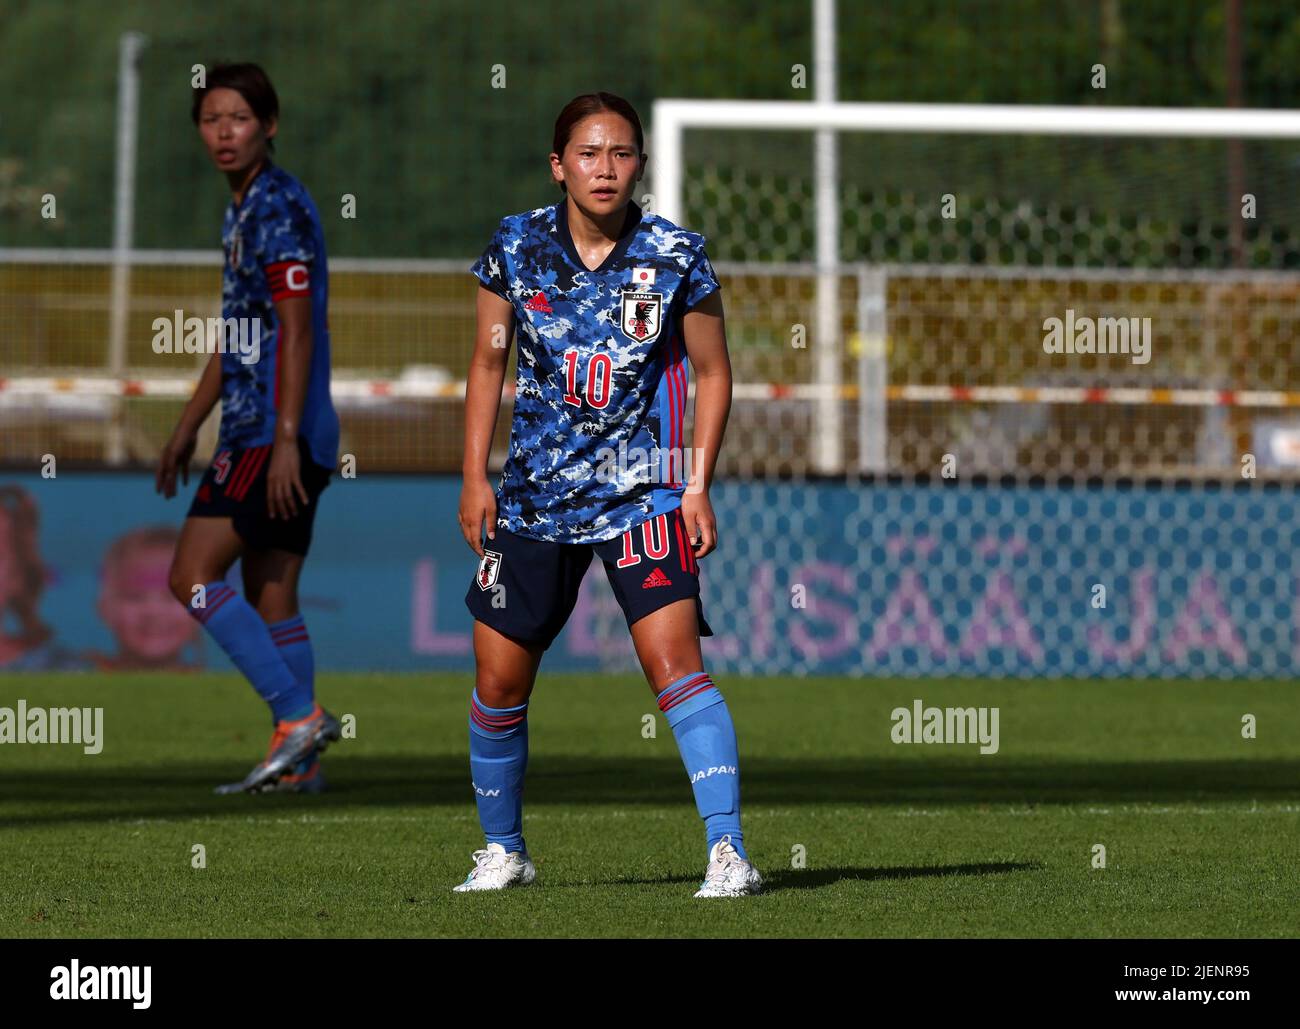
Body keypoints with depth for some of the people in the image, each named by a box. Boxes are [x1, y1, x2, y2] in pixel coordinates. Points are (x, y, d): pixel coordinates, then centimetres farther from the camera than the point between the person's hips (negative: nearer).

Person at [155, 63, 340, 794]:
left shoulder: (279, 205, -11)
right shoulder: (244, 210, 19)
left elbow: (295, 329, -18)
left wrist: (285, 438, -23)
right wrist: (188, 428, 30)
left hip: (277, 433, -10)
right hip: (258, 432, 10)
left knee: (193, 576, -11)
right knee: (270, 597, 9)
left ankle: (298, 713, -12)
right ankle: (299, 761, 9)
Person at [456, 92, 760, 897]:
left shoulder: (676, 257, -7)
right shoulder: (516, 247, -2)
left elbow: (713, 372, 2)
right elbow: (489, 361, 10)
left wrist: (699, 485, -5)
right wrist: (476, 476, 4)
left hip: (642, 491, -3)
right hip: (536, 492, 3)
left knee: (673, 658, -19)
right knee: (499, 681, 5)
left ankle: (729, 849, -19)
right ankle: (503, 850, 25)